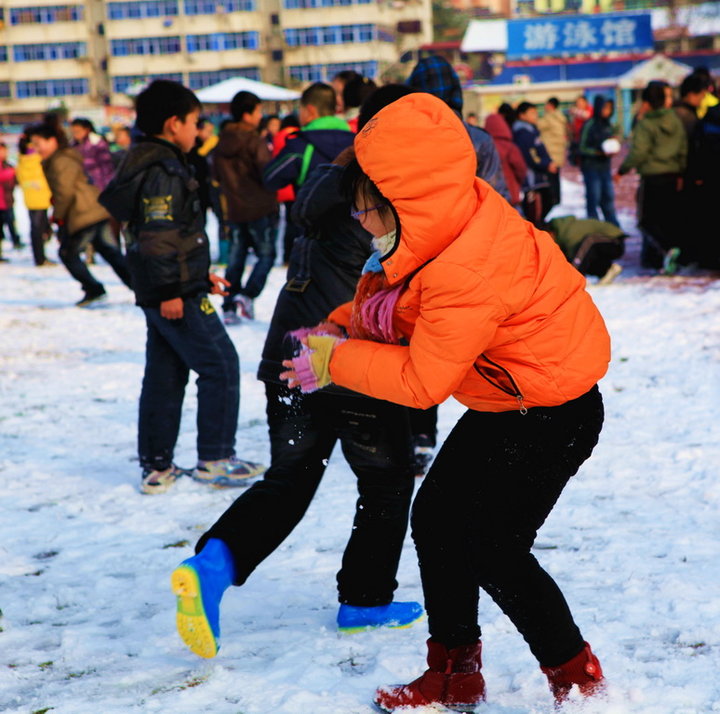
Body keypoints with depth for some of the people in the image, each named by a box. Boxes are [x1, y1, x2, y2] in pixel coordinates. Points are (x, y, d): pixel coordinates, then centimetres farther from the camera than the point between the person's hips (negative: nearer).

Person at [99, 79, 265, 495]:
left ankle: (157, 467, 16)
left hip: (161, 294, 10)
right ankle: (215, 460, 0)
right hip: (177, 295, -10)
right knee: (220, 365, -3)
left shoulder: (154, 166, 16)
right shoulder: (164, 171, -16)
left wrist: (201, 274, 23)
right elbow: (157, 236, -23)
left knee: (164, 375, 12)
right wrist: (170, 289, -22)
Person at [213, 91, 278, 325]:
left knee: (235, 258, 11)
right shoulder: (254, 141, -15)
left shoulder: (222, 142, 5)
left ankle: (229, 307, 7)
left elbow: (216, 174, 14)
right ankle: (248, 294, -11)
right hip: (260, 209, -6)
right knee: (266, 255, 6)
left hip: (235, 209, 6)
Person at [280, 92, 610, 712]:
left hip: (551, 416, -10)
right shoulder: (460, 217, -5)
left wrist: (337, 361, -15)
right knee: (436, 518, 11)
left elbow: (422, 381, -25)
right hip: (505, 404, 10)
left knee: (492, 547, -7)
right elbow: (388, 295, 13)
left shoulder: (465, 277, -34)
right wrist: (339, 327, 0)